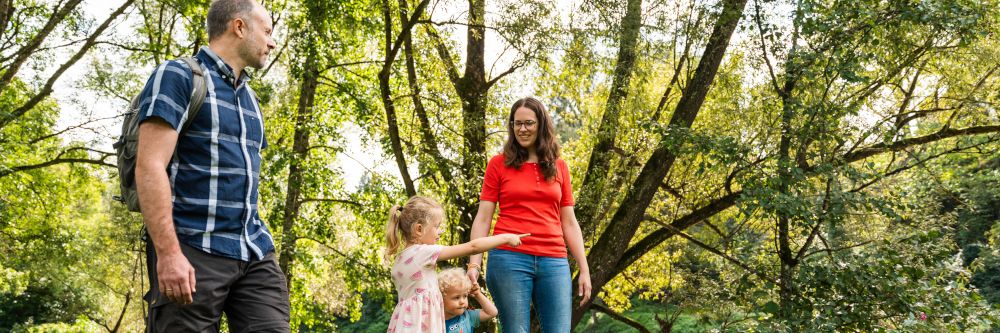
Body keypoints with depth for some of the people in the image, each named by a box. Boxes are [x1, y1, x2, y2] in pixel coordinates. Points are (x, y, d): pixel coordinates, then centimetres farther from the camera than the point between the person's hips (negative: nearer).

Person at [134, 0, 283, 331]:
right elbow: (149, 167, -13)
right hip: (192, 251, -7)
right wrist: (168, 252, -22)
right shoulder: (178, 77, -2)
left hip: (255, 252, 7)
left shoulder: (250, 98, 23)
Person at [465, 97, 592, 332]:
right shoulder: (499, 164, 6)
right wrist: (474, 263, -8)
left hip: (554, 262, 3)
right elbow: (483, 219, 3)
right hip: (510, 259, -3)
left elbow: (569, 222, 14)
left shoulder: (559, 167, 14)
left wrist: (584, 269, 9)